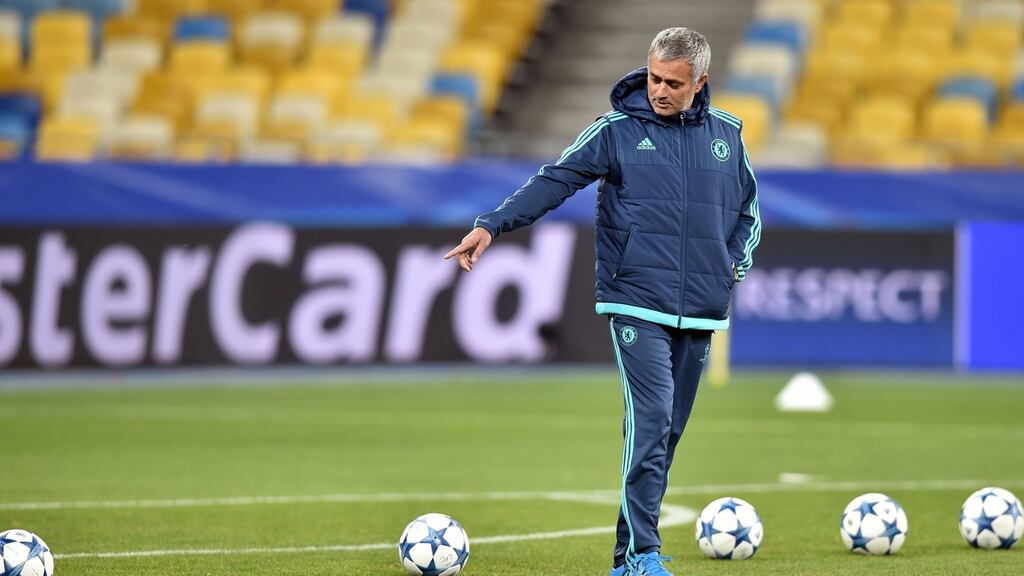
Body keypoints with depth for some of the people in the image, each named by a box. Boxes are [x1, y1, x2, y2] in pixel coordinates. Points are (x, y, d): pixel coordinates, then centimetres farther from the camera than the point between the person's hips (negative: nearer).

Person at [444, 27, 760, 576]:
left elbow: (747, 211, 23)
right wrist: (491, 225, -16)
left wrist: (735, 261, 6)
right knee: (651, 420, -17)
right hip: (637, 304, -4)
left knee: (669, 429, 5)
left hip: (700, 312, 4)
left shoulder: (726, 134, 10)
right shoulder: (618, 130, 0)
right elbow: (555, 181, -5)